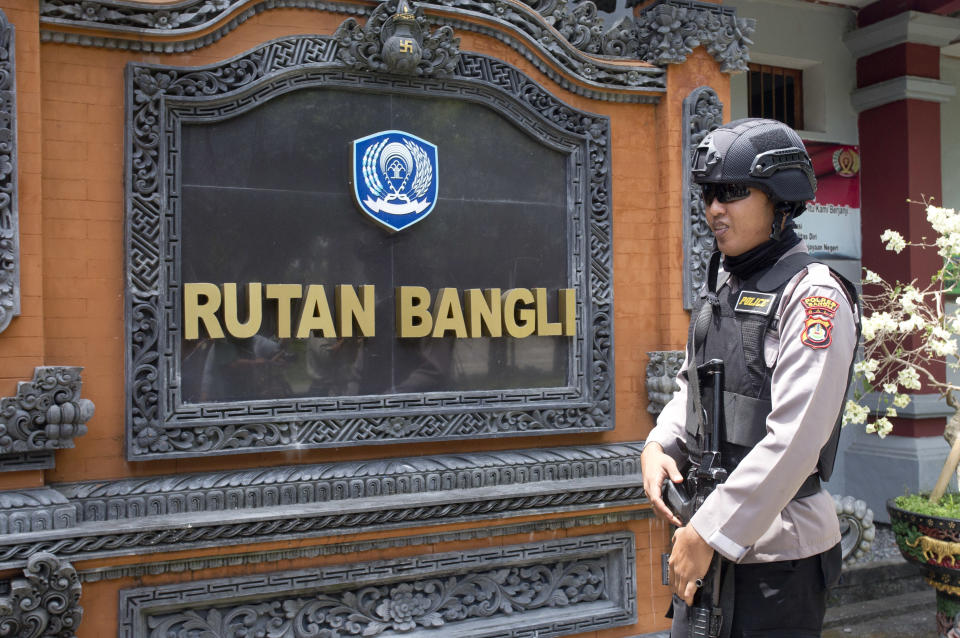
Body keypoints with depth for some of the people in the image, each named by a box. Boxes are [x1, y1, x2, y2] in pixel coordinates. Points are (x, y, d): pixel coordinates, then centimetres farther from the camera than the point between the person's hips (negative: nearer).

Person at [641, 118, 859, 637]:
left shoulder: (814, 295, -15)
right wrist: (659, 445, -1)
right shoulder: (720, 286, 9)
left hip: (776, 549, -7)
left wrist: (710, 533, -20)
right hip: (710, 539, 8)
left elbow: (794, 439, -23)